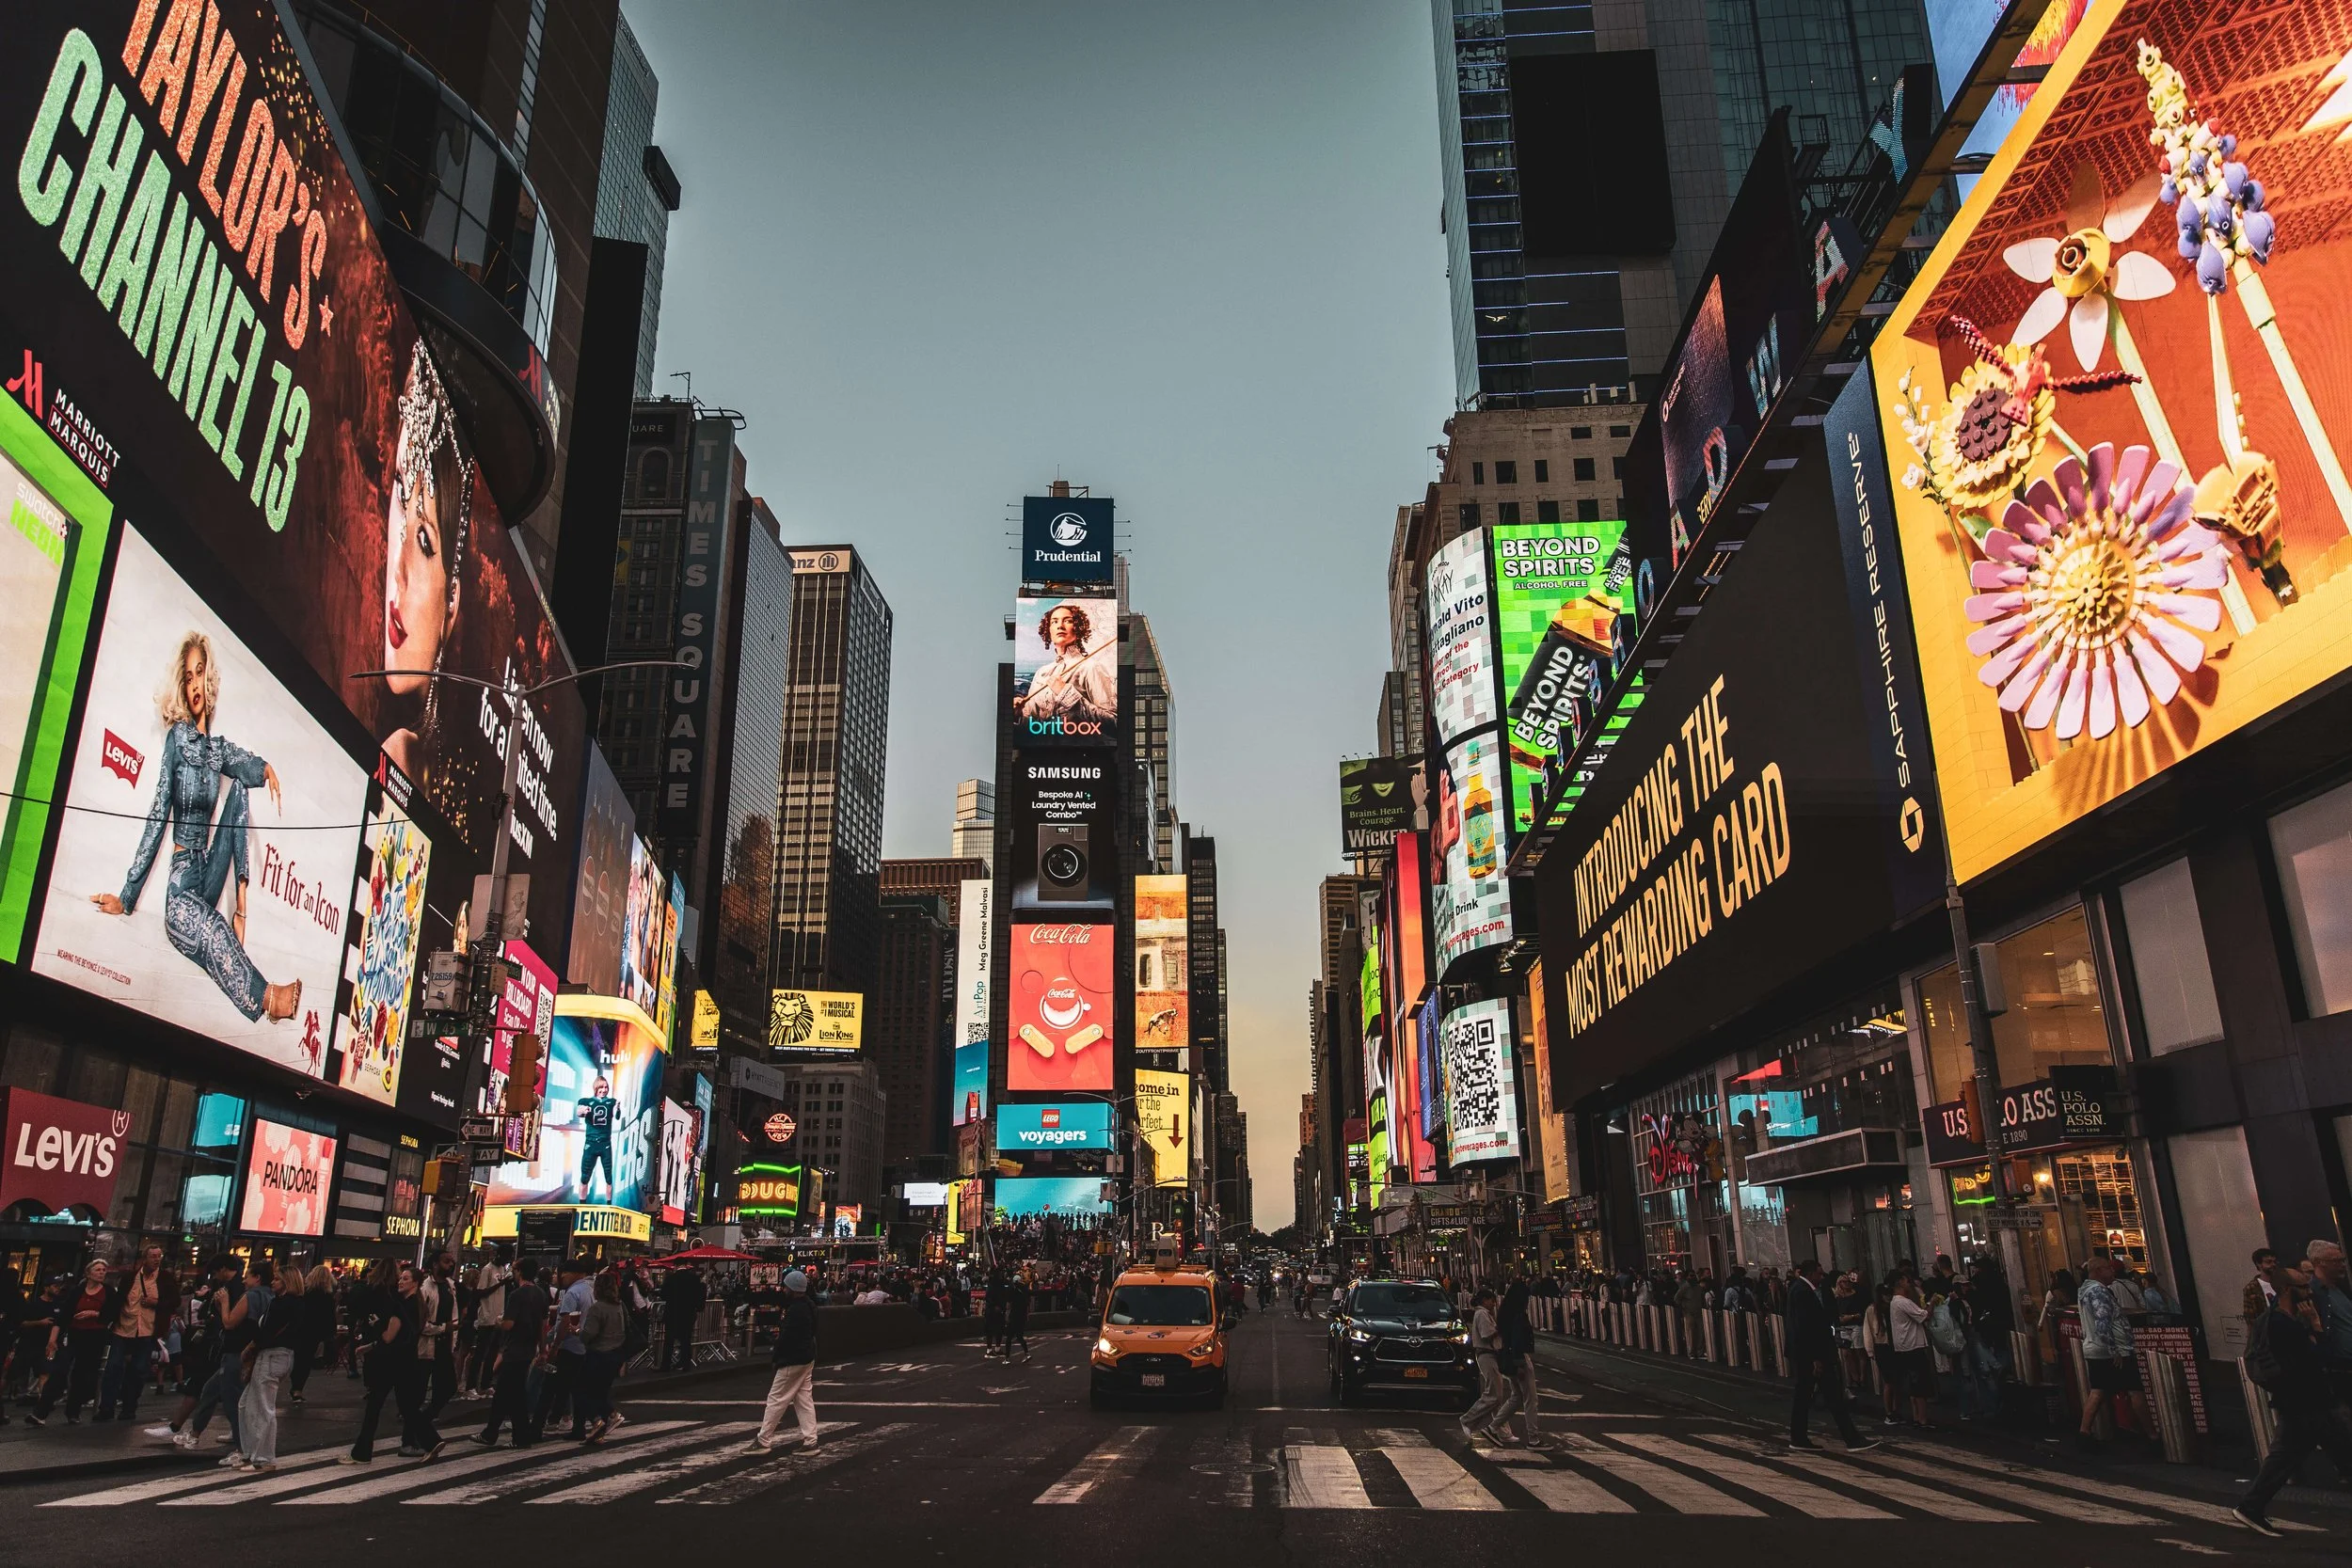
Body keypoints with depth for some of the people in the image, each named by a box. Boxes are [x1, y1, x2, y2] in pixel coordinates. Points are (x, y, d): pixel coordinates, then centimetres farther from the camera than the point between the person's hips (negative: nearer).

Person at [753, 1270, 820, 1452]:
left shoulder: (795, 1310, -22)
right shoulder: (809, 1306, 9)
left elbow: (786, 1338, -22)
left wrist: (776, 1358, -8)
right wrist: (781, 1330, 10)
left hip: (793, 1361, -10)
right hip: (807, 1358, 10)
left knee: (776, 1399, 0)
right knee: (805, 1399, 10)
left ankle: (763, 1441, 7)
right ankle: (810, 1441, 9)